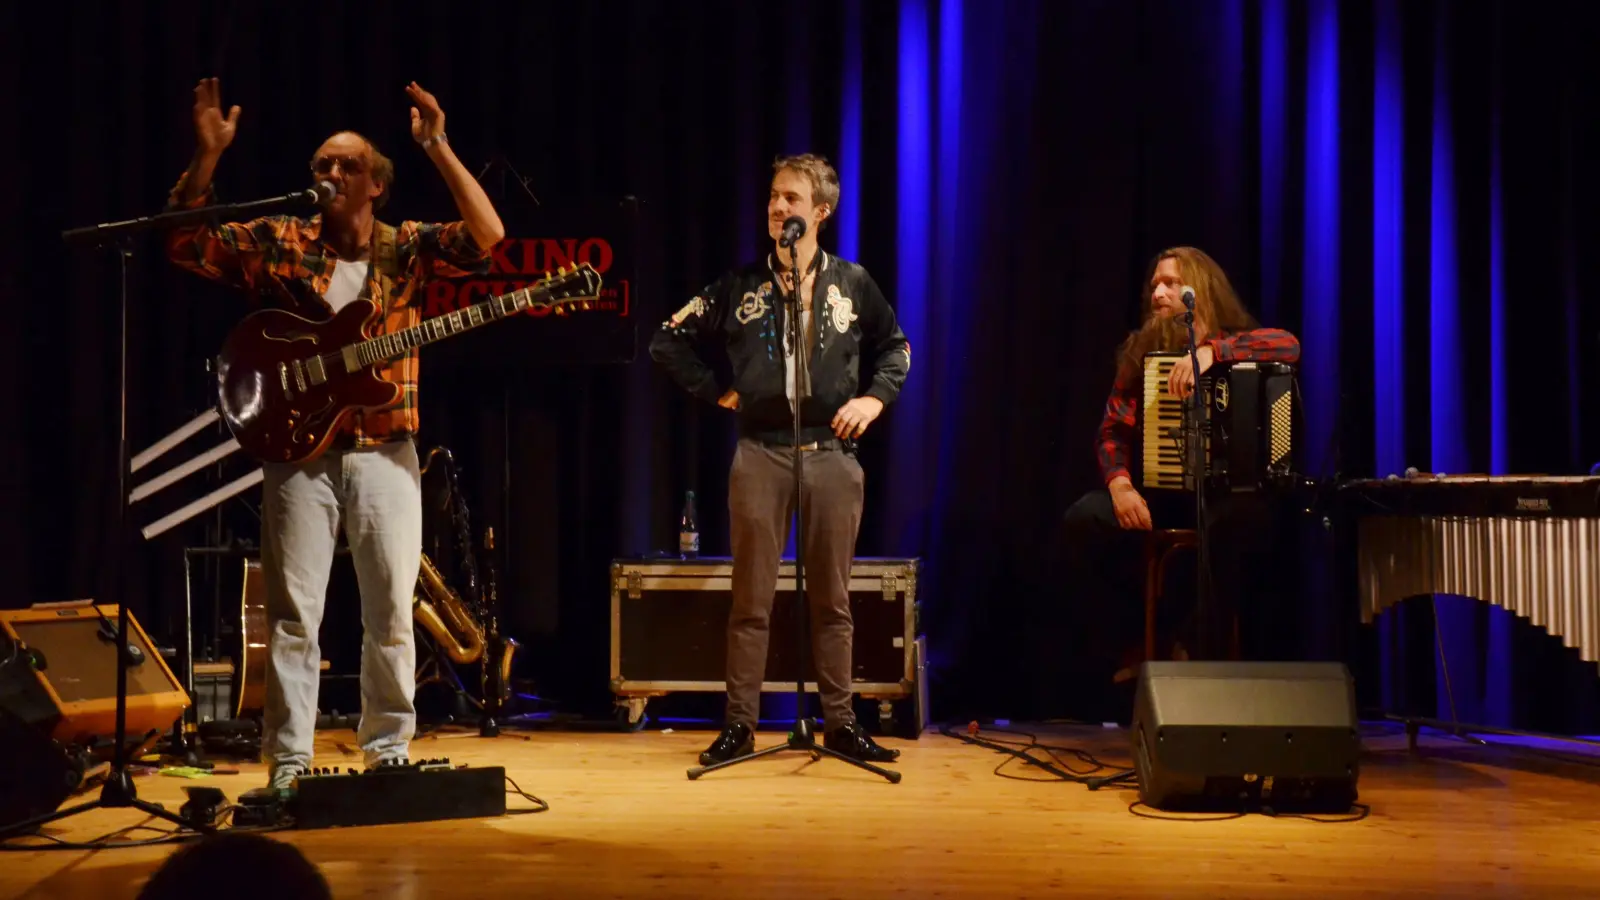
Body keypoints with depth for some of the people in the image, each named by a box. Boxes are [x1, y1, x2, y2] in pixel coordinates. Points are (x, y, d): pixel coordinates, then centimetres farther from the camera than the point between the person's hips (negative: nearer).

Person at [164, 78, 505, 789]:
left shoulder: (409, 248, 5)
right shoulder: (278, 241, 6)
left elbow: (487, 236, -10)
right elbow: (184, 241, 0)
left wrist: (438, 150, -16)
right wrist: (208, 158, -12)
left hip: (384, 451, 0)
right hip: (299, 448, 0)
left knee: (392, 611, 4)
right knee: (293, 614, -1)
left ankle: (388, 749, 17)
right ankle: (288, 763, 6)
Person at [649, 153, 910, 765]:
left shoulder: (851, 283, 5)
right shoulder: (741, 285, 3)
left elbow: (894, 346, 18)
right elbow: (669, 341, 9)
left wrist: (875, 397, 3)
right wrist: (716, 393, 4)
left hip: (832, 454, 1)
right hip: (760, 456, 0)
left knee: (832, 599, 7)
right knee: (752, 599, 2)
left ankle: (840, 723, 14)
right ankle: (739, 725, 8)